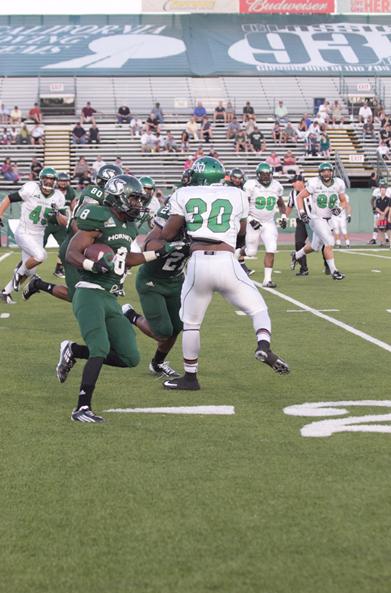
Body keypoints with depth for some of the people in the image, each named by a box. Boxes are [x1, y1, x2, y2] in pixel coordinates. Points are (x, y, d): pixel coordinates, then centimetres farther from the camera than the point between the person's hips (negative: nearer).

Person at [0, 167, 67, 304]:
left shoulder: (58, 197, -3)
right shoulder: (31, 189, -16)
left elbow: (64, 222, -2)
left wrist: (57, 213, -22)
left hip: (38, 236, 6)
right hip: (23, 233, -6)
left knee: (29, 271, 9)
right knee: (40, 255, -29)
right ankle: (19, 273, -2)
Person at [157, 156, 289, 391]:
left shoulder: (184, 195, 9)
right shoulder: (237, 195, 14)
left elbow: (167, 235, 10)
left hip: (198, 263, 0)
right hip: (227, 263, 0)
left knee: (191, 322, 17)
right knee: (258, 308, 15)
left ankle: (190, 377, 25)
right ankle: (264, 346, -13)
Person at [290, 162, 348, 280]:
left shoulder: (338, 184, -3)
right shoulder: (314, 183, -16)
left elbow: (343, 201, 9)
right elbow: (300, 197, -8)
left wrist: (339, 208, -13)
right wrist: (302, 213, -18)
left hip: (328, 219, 6)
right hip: (316, 218, -6)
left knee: (315, 246, 18)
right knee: (329, 242, -18)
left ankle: (296, 255, 43)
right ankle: (333, 271, -10)